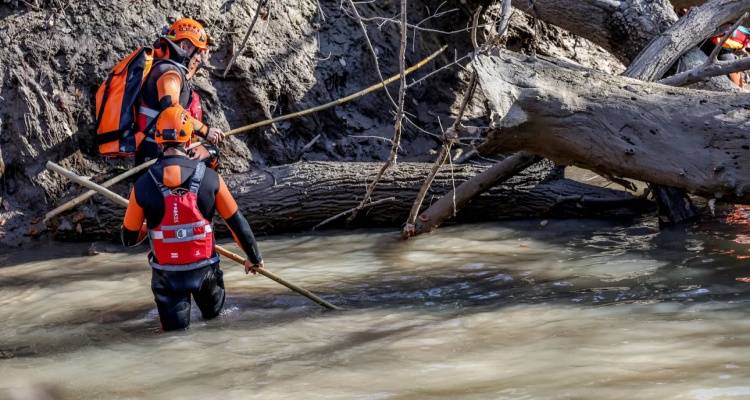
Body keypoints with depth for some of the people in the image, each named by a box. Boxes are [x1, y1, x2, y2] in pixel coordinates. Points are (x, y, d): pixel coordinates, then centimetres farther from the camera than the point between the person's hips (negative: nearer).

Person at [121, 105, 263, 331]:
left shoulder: (143, 185, -11)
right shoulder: (210, 178, -10)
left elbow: (129, 239, 0)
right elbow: (237, 223, 0)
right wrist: (254, 257, 16)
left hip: (166, 274, -2)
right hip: (203, 269, 2)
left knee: (175, 326, 15)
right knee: (214, 312, 31)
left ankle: (175, 315, -6)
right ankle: (211, 309, 10)